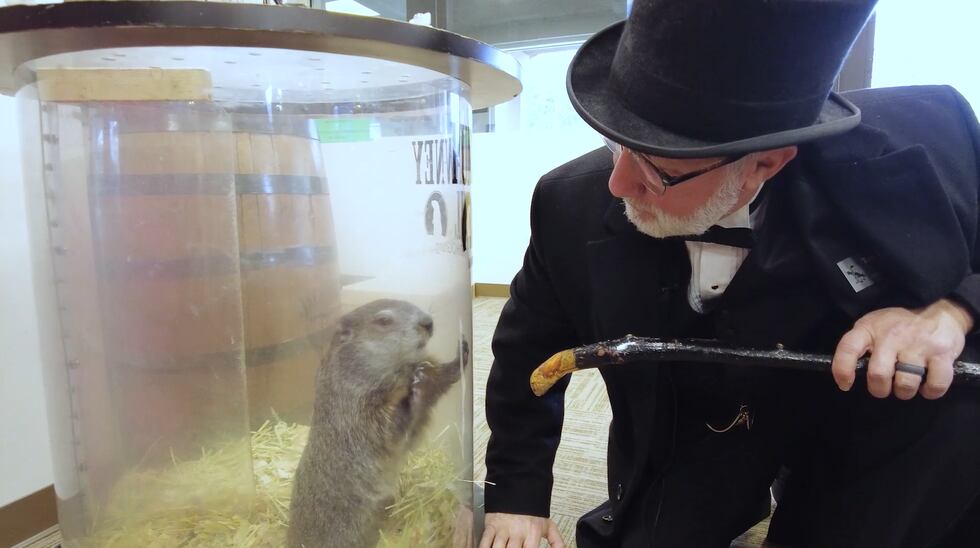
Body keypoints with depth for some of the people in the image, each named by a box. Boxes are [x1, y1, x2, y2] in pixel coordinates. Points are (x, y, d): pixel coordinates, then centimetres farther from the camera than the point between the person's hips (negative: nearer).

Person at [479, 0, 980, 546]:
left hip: (860, 404, 0)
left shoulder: (923, 139, -28)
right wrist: (517, 496, -2)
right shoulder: (574, 207, -24)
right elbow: (528, 355, -6)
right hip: (699, 429, 1)